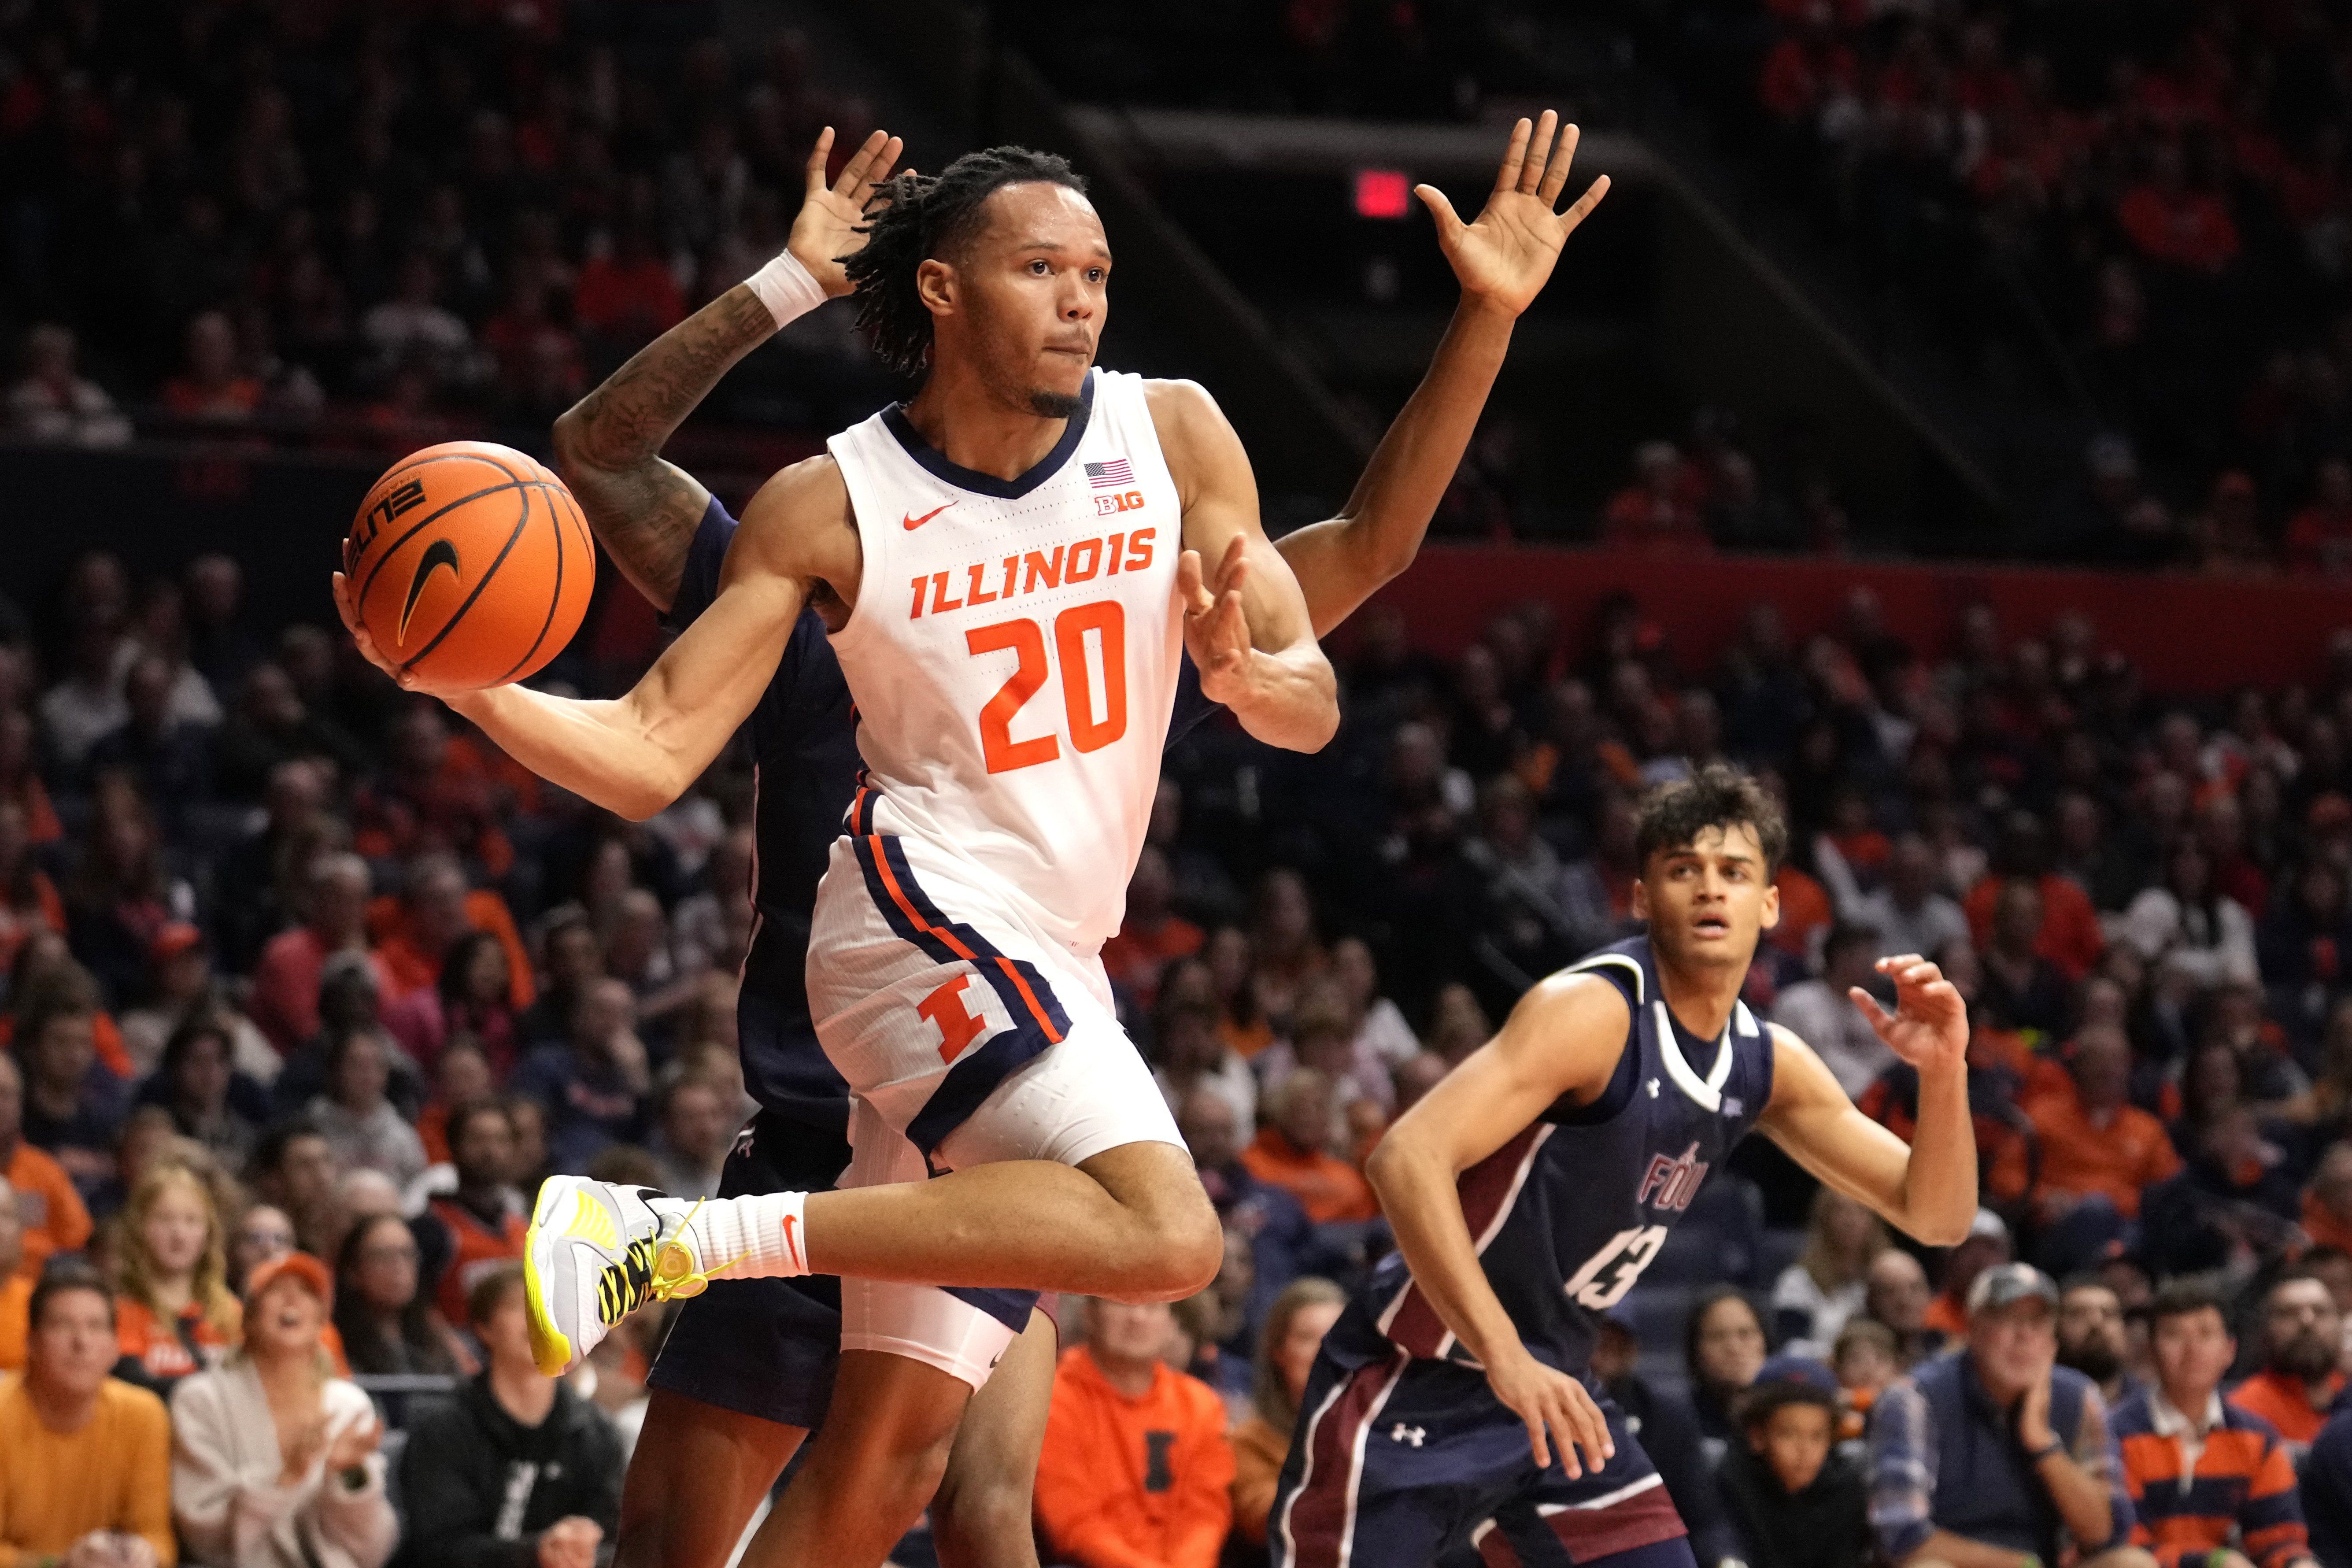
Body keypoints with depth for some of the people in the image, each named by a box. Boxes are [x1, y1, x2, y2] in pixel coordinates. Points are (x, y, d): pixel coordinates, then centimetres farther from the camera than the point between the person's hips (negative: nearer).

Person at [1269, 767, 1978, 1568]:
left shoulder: (1768, 1064, 4)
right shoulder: (1592, 1012, -20)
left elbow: (1935, 1216, 7)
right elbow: (1409, 1158, -32)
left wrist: (1943, 1072, -13)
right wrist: (1504, 1355, -41)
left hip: (1545, 1386, 8)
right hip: (1416, 1383, -8)